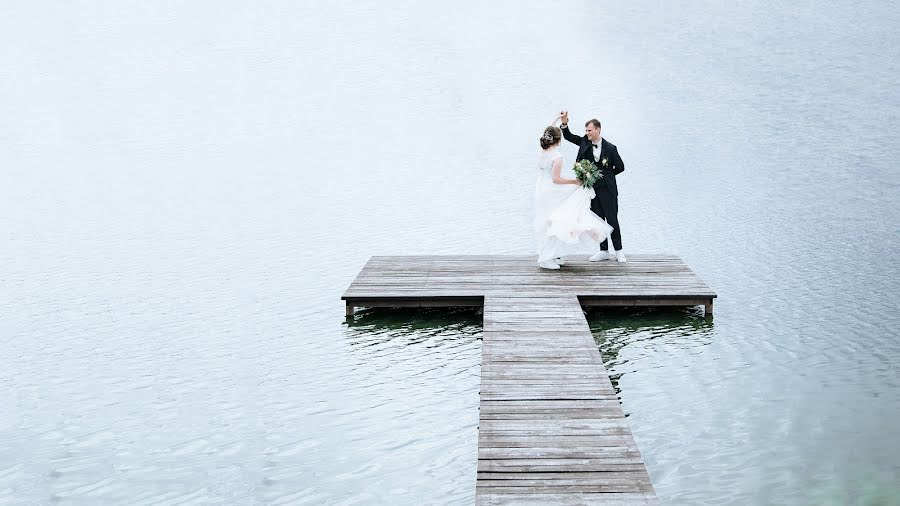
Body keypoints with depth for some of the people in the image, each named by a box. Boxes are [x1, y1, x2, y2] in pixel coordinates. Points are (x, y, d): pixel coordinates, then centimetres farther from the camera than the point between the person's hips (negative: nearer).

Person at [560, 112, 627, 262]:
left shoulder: (610, 148, -8)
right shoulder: (585, 142, 2)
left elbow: (620, 167, -1)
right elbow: (568, 136, 5)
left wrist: (603, 175, -1)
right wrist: (564, 123, -12)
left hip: (607, 189, -4)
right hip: (592, 189, 4)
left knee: (612, 220, 0)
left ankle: (618, 251, 9)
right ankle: (604, 251, 15)